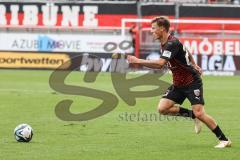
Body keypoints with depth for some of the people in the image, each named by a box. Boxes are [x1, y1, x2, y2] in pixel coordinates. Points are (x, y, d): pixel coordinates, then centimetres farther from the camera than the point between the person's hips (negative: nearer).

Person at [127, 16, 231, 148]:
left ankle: (224, 140, -3)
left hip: (192, 82, -9)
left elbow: (160, 64, -36)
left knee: (199, 113, -16)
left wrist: (138, 61, -32)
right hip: (178, 84, 9)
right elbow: (186, 52, 23)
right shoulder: (164, 44, 6)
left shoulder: (172, 43, -24)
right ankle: (192, 115, 8)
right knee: (162, 108, -8)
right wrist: (193, 64, 30)